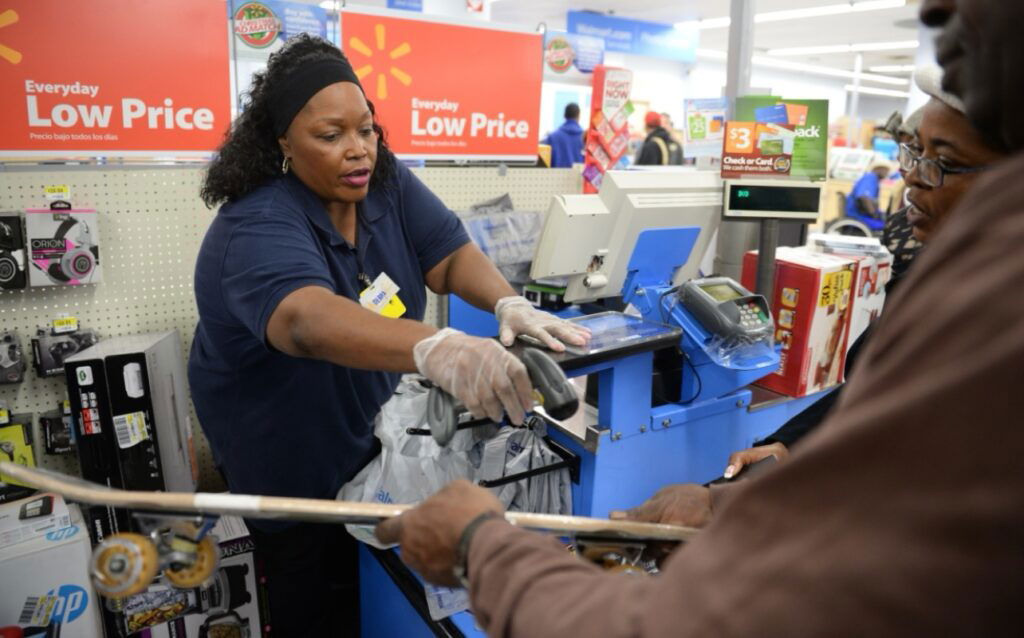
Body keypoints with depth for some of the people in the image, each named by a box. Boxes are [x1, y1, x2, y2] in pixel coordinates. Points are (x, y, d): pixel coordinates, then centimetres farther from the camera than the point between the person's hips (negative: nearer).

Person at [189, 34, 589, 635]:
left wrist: (509, 304, -38)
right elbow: (306, 320, -51)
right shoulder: (257, 228, -33)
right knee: (306, 572, 15)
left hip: (371, 425, 6)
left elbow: (451, 254, -16)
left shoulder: (387, 184, -12)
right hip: (289, 450, -5)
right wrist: (435, 348, -69)